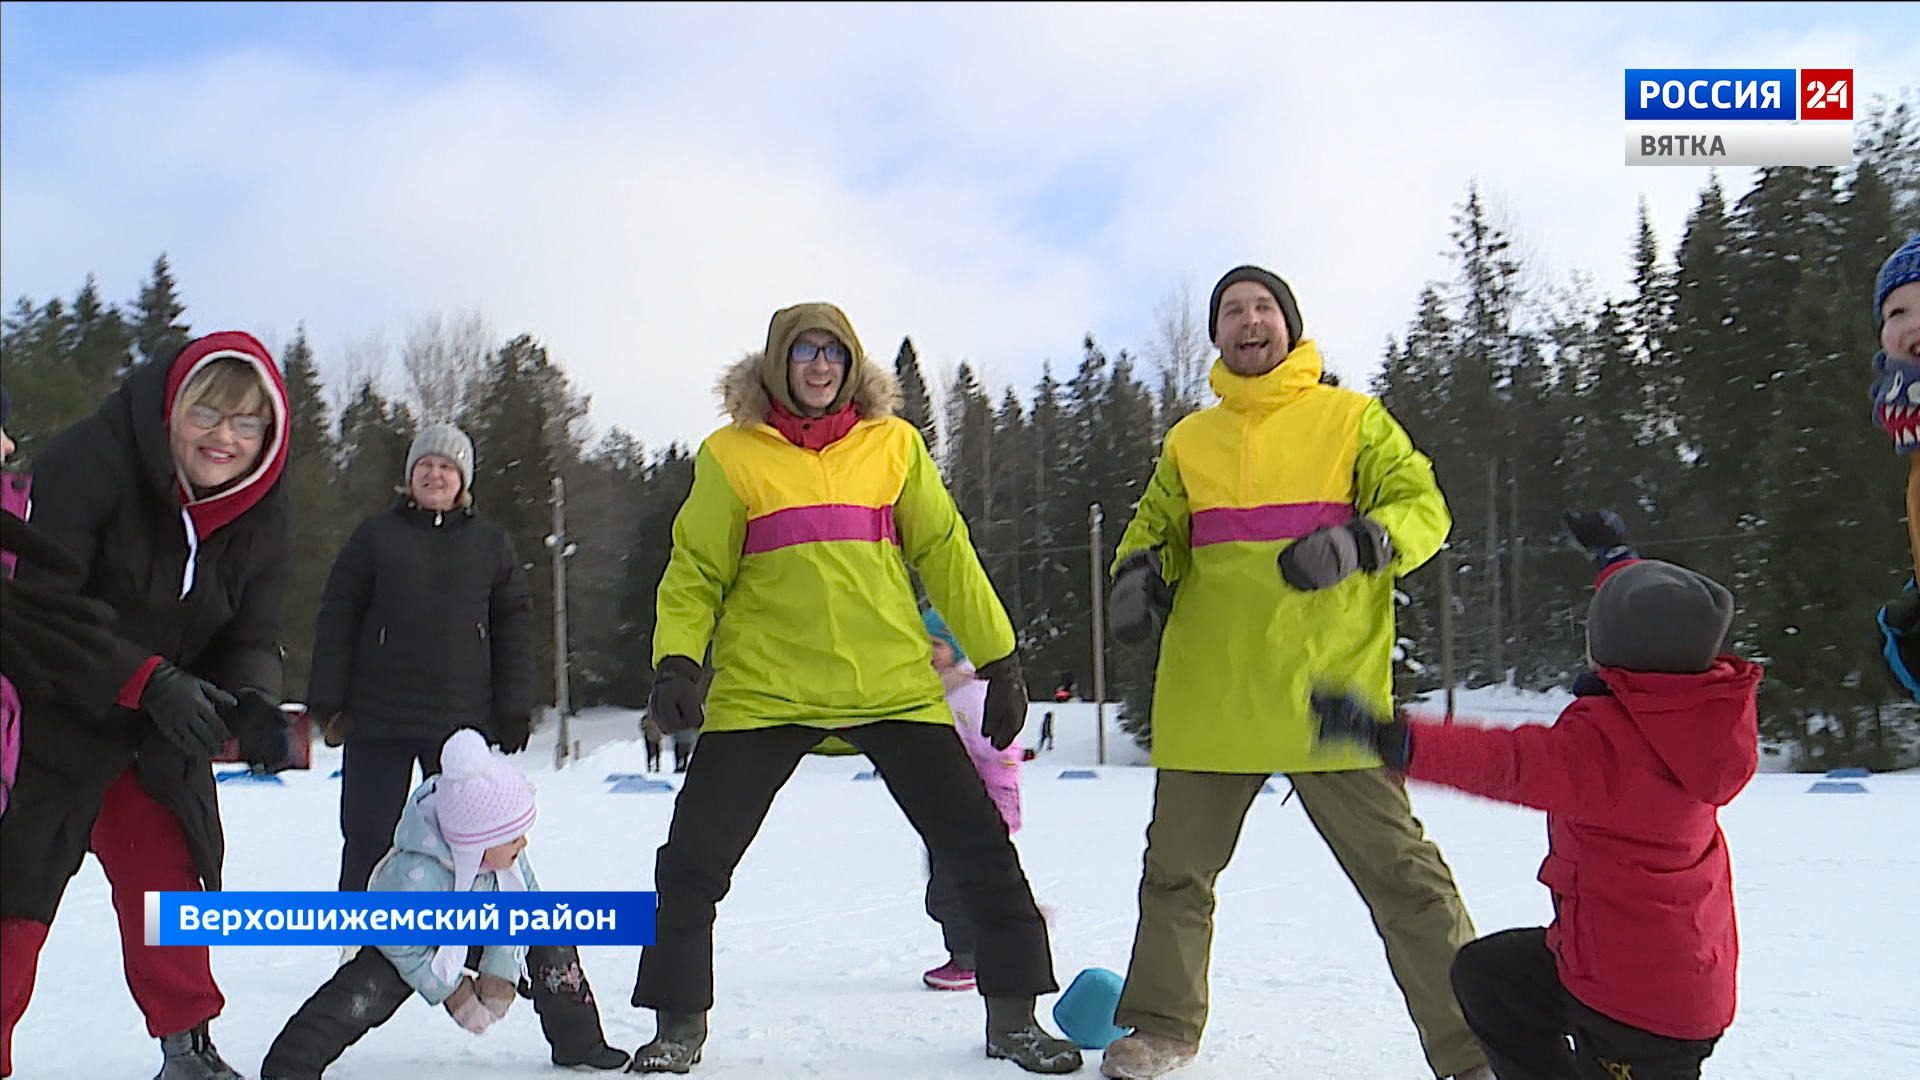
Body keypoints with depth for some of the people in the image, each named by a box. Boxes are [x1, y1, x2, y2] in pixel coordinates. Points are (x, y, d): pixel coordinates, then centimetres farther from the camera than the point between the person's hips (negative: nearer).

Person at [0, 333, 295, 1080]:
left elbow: (251, 640, -1)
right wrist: (147, 679, -35)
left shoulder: (263, 520, -6)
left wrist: (253, 705, -24)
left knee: (174, 881, 10)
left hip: (161, 733, 5)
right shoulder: (92, 458, -24)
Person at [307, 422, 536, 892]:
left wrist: (514, 710, 1)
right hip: (377, 718, -1)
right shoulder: (376, 534, 6)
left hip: (463, 720, 1)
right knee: (368, 837, 5)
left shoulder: (492, 544, 10)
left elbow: (515, 626, 8)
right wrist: (328, 701, -3)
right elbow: (336, 619, 4)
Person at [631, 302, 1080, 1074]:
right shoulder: (732, 454, 5)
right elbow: (695, 571, 5)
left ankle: (1013, 1015, 19)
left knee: (980, 844, 1)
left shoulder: (893, 444, 7)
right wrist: (675, 662, -10)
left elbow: (944, 551, 9)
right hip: (764, 687, -1)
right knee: (693, 858, -1)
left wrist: (999, 661, 7)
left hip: (892, 684, 1)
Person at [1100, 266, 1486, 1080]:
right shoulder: (1190, 441, 16)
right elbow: (1155, 529, 19)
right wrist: (1138, 570, -4)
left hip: (1329, 692, -4)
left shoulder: (1351, 417, 6)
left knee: (1398, 870, -3)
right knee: (1176, 867, 13)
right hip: (1209, 700, 4)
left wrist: (1358, 541, -20)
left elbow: (1421, 507, 1)